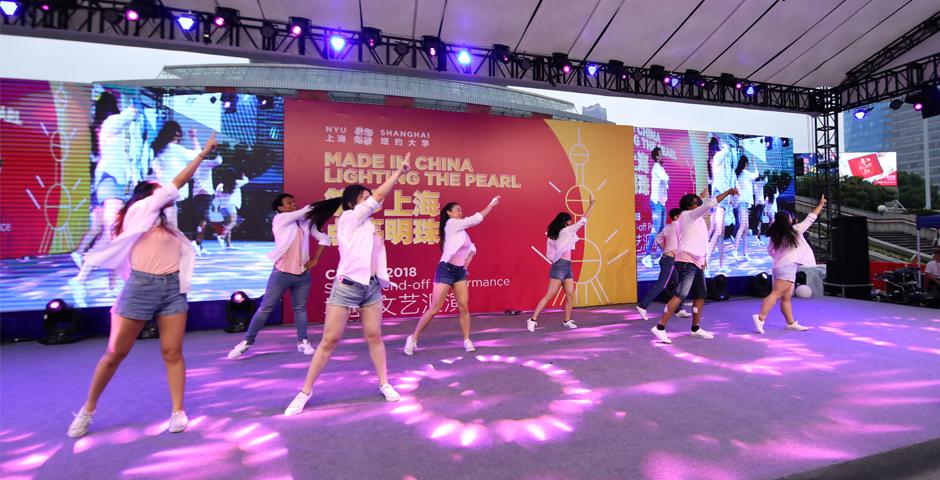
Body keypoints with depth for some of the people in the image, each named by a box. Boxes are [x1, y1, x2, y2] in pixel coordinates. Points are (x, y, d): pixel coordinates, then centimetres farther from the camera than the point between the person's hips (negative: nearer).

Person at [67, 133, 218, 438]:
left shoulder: (165, 223, 20)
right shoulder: (139, 210, 2)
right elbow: (175, 186, -2)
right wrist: (203, 154, 0)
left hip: (173, 289, 5)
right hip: (141, 287, -5)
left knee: (172, 353, 2)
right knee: (115, 353, 6)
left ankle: (178, 412, 6)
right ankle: (88, 409, 26)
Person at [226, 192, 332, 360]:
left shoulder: (306, 223, 8)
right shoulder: (279, 219, -2)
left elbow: (324, 238, 9)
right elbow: (301, 213, -14)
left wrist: (315, 259, 2)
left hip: (302, 274, 4)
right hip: (282, 273, -3)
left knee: (300, 308, 9)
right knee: (265, 308, 2)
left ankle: (303, 342, 19)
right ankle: (247, 342, 14)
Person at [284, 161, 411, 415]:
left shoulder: (366, 225, 15)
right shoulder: (349, 218, -5)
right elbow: (378, 196, -9)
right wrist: (398, 172, -4)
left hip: (371, 286, 7)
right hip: (347, 286, -6)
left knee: (374, 337, 8)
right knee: (330, 340, -1)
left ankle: (384, 384, 19)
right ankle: (305, 392, 12)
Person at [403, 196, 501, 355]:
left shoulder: (462, 230, 14)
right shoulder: (451, 224, -9)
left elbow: (472, 247, 27)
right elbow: (476, 219, -11)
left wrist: (468, 261, 8)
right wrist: (491, 204, -4)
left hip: (460, 272, 8)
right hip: (446, 270, -8)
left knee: (464, 308, 4)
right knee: (434, 309, -5)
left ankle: (467, 340, 15)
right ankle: (413, 338, 7)